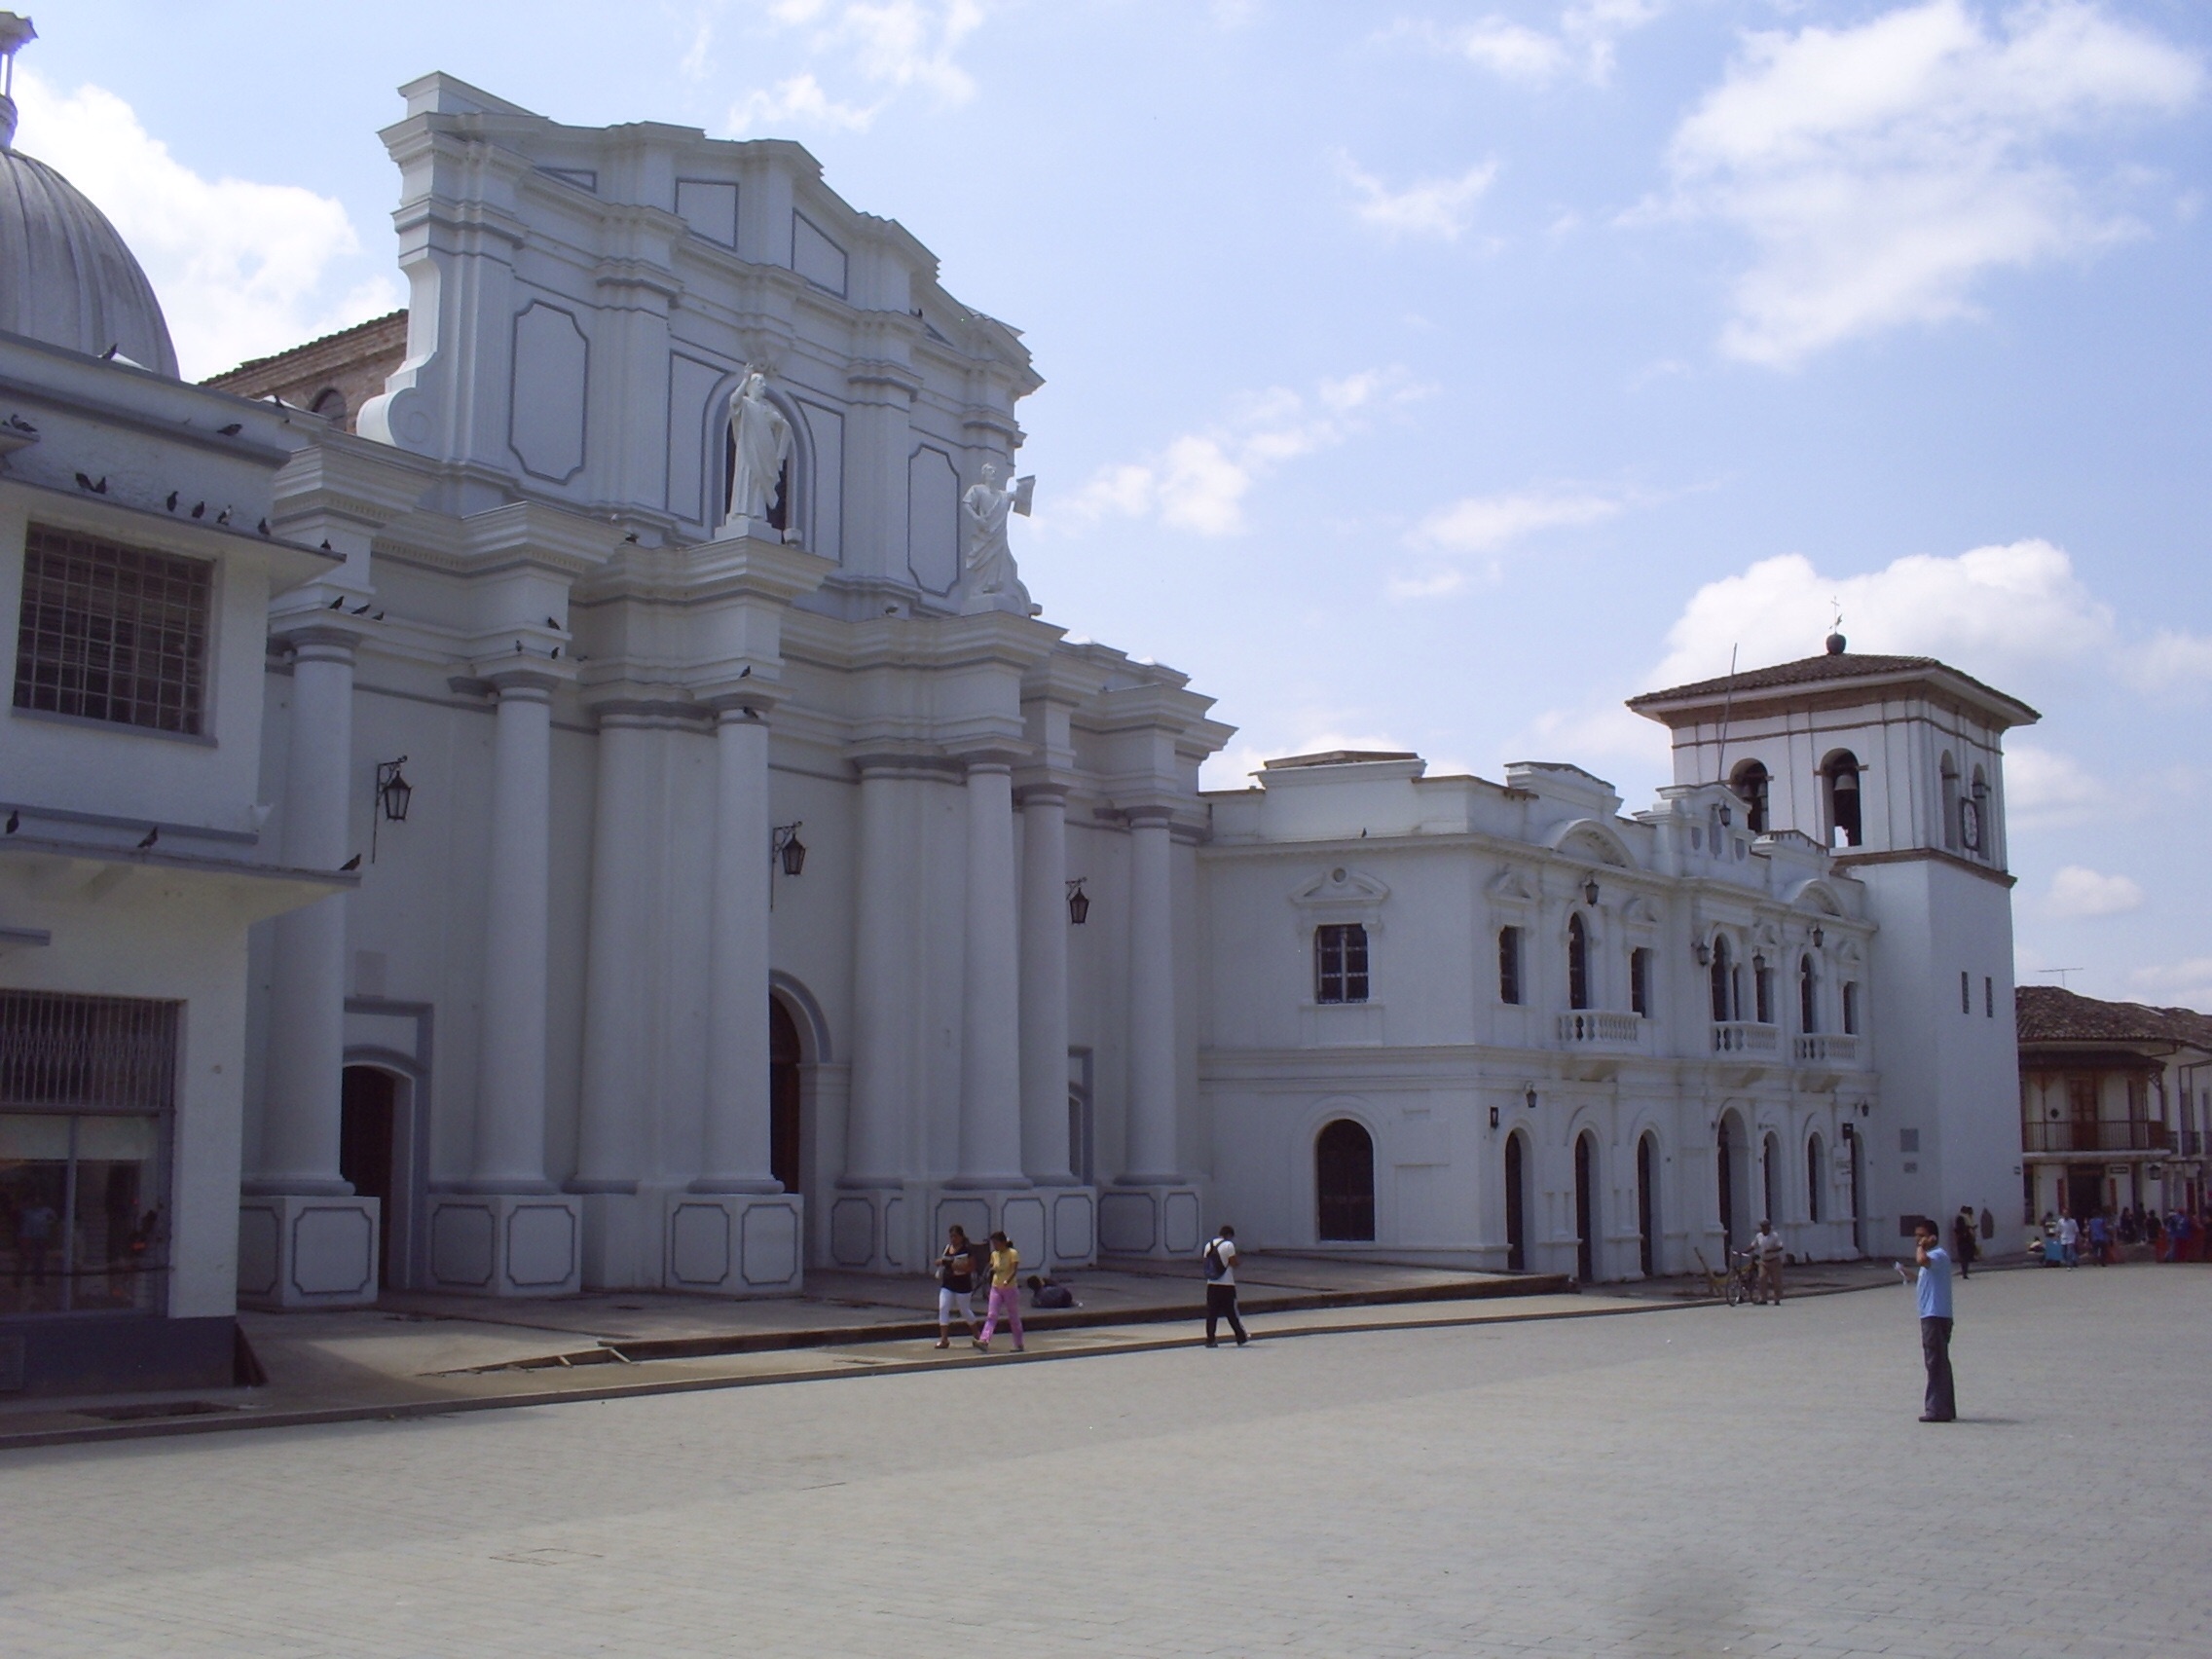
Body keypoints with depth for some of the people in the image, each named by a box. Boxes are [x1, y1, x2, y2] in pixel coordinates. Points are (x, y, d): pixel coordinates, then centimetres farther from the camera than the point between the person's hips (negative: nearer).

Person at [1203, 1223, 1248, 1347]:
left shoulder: (1209, 1245, 8)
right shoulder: (1228, 1245, -10)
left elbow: (1207, 1263, 13)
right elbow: (1234, 1263, -11)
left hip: (1211, 1284, 5)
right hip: (1227, 1284, -5)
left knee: (1211, 1313, 4)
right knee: (1231, 1313, 4)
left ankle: (1210, 1339, 0)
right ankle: (1241, 1338, 12)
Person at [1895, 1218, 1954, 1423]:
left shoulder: (1938, 1255, -13)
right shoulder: (1931, 1257, 20)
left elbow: (1922, 1260, -36)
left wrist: (1921, 1246, -18)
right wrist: (1910, 1278, 14)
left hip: (1936, 1316, -11)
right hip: (1930, 1316, 11)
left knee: (1936, 1363, -9)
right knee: (1939, 1363, 13)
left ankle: (1937, 1410, -8)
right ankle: (1945, 1409, 17)